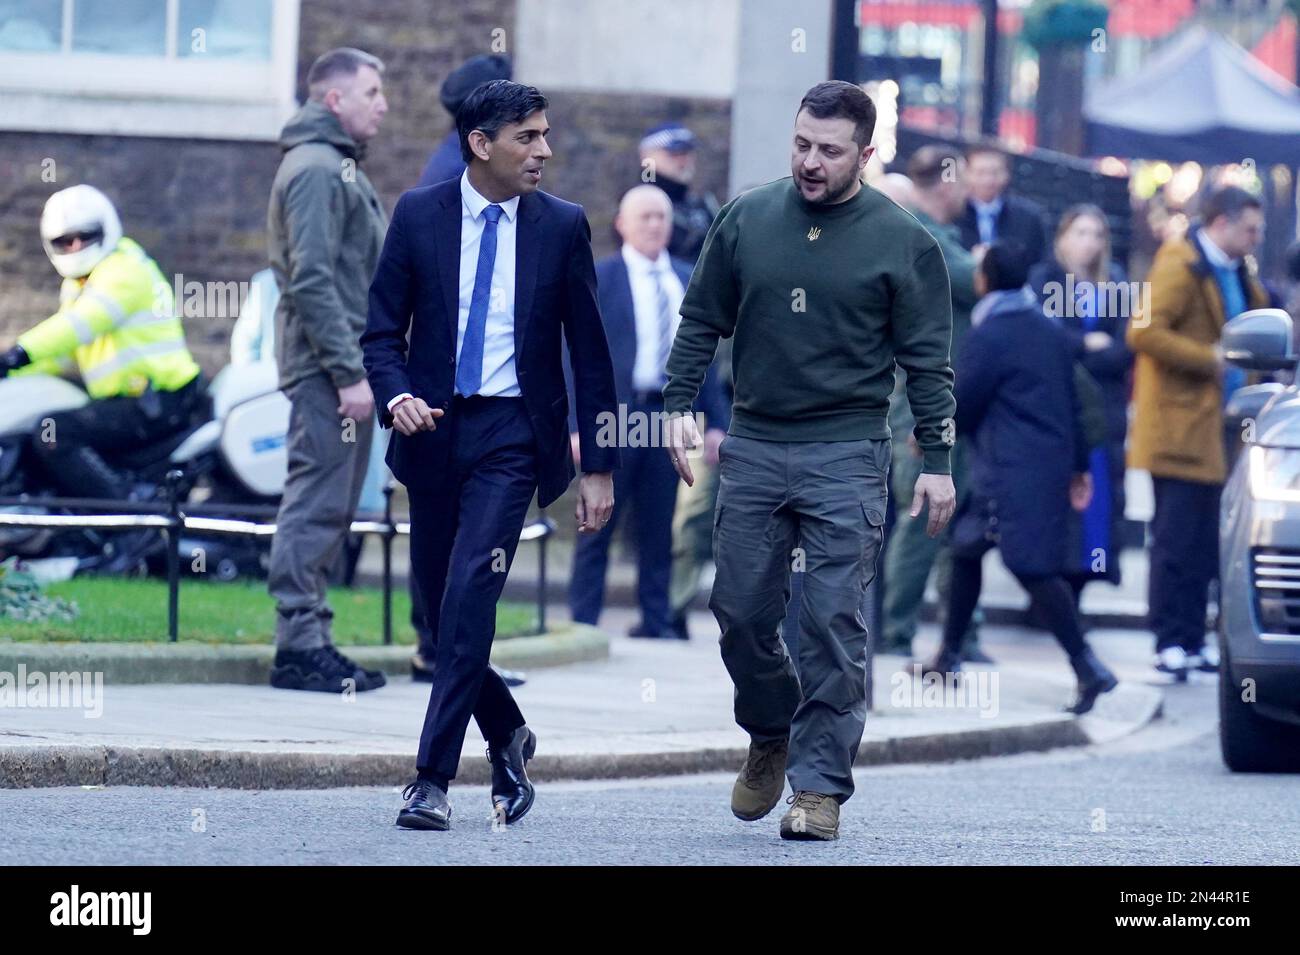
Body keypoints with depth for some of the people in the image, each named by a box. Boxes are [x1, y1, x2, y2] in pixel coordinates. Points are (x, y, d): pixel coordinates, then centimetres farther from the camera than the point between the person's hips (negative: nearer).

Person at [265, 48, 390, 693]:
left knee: (329, 507, 11)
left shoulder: (340, 168, 20)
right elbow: (311, 280, -20)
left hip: (343, 368, 10)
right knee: (318, 502, -10)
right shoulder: (316, 168, -12)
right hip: (326, 368, -10)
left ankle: (310, 639, 15)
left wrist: (366, 367, 19)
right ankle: (299, 645, -10)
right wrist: (349, 372, -22)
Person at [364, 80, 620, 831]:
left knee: (470, 594, -17)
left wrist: (600, 466, 2)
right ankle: (507, 736, 32)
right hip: (434, 430, 2)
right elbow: (383, 330, 4)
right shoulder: (419, 215, 2)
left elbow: (590, 352, 5)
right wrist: (396, 396, -17)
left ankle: (434, 780, -17)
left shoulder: (563, 226, 1)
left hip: (512, 433, -2)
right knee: (442, 605, 7)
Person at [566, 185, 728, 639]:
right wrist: (578, 425, -12)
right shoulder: (597, 278, -1)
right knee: (598, 524, -1)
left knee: (659, 525, 8)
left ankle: (655, 620, 15)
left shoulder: (687, 280, 14)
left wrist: (716, 419, 9)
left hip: (670, 414, 4)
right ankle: (583, 622, 3)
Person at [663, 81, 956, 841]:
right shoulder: (747, 221, 6)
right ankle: (771, 736, 31)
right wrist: (680, 406, 2)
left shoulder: (902, 241, -2)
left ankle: (820, 785, -2)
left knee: (834, 625, -6)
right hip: (754, 448, 3)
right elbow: (701, 322, 13)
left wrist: (937, 462, -4)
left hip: (846, 459, -3)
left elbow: (928, 361, 0)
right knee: (741, 613, 5)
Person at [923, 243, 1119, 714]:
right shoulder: (1050, 331, 12)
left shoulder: (989, 336, -12)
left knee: (1032, 566, -12)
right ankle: (949, 656, 24)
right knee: (965, 546, 18)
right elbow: (1072, 403, 16)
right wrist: (1079, 465, 22)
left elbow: (961, 406, -8)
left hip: (1012, 470, -9)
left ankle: (1089, 669, -19)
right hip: (1052, 460, 9)